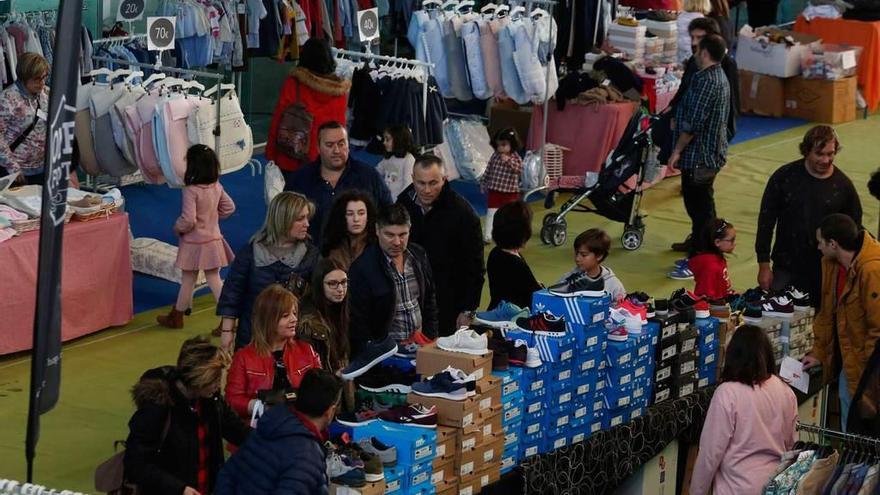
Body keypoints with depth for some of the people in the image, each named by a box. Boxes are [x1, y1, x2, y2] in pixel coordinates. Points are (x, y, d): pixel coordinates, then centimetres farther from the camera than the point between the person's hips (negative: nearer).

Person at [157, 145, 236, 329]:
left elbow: (188, 220, -26)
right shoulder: (217, 187, -3)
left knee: (187, 281, 9)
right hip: (213, 240, 5)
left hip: (194, 243, -5)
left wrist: (177, 227, -7)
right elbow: (229, 207, 10)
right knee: (215, 280, 10)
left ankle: (177, 317, 26)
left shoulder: (191, 191, -24)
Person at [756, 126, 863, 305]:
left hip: (826, 273, 0)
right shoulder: (784, 177, -6)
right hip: (785, 270, 0)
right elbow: (766, 221, -1)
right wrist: (764, 265, -3)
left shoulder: (843, 185, -3)